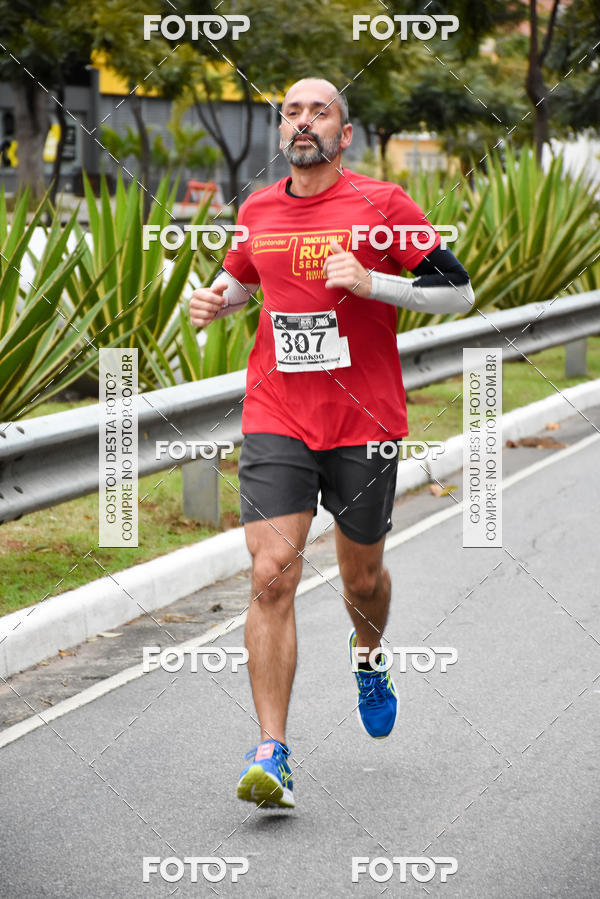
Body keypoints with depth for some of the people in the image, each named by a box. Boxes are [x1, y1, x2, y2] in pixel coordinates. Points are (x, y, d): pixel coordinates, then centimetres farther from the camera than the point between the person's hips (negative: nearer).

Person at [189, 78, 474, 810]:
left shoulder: (381, 203, -5)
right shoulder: (257, 211, 7)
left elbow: (459, 292, -5)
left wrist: (371, 282, -18)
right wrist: (217, 300, 5)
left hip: (364, 421, -1)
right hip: (276, 421, 2)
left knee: (362, 575, 14)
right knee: (272, 575, -13)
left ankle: (369, 663, 50)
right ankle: (271, 755, -12)